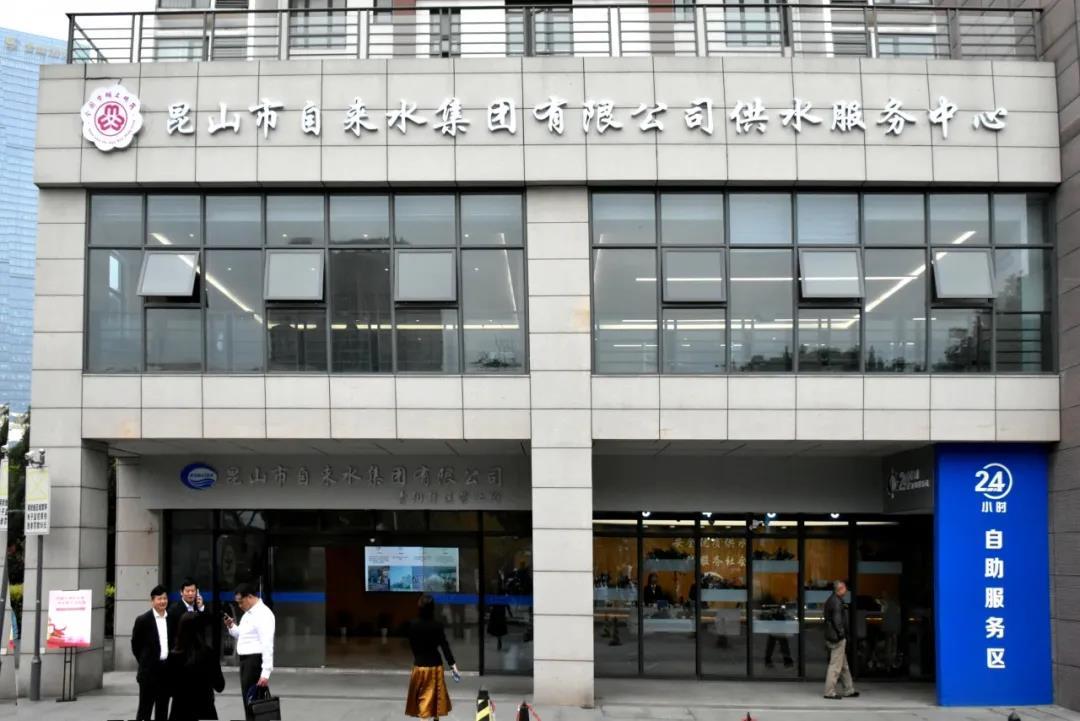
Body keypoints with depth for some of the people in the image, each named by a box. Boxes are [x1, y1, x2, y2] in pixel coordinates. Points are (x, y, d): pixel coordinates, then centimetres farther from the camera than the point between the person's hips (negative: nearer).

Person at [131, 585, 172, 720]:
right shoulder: (143, 620, -5)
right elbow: (135, 645, 0)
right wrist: (145, 663, 3)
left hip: (167, 669, 4)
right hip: (149, 670, -4)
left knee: (163, 708, 9)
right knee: (145, 709, -1)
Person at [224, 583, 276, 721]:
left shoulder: (263, 614, -16)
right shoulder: (248, 613, 14)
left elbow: (267, 644, -21)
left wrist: (266, 672, -26)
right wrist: (231, 627, 7)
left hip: (255, 661, -10)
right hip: (246, 661, 10)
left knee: (252, 700, -8)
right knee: (247, 699, 14)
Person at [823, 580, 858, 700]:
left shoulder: (831, 600, 16)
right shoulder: (837, 602, -16)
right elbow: (837, 620, -22)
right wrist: (841, 633, -18)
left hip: (832, 637, 11)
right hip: (837, 638, -11)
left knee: (844, 665, 17)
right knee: (835, 665, -6)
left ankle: (849, 690, 24)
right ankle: (830, 692, -4)